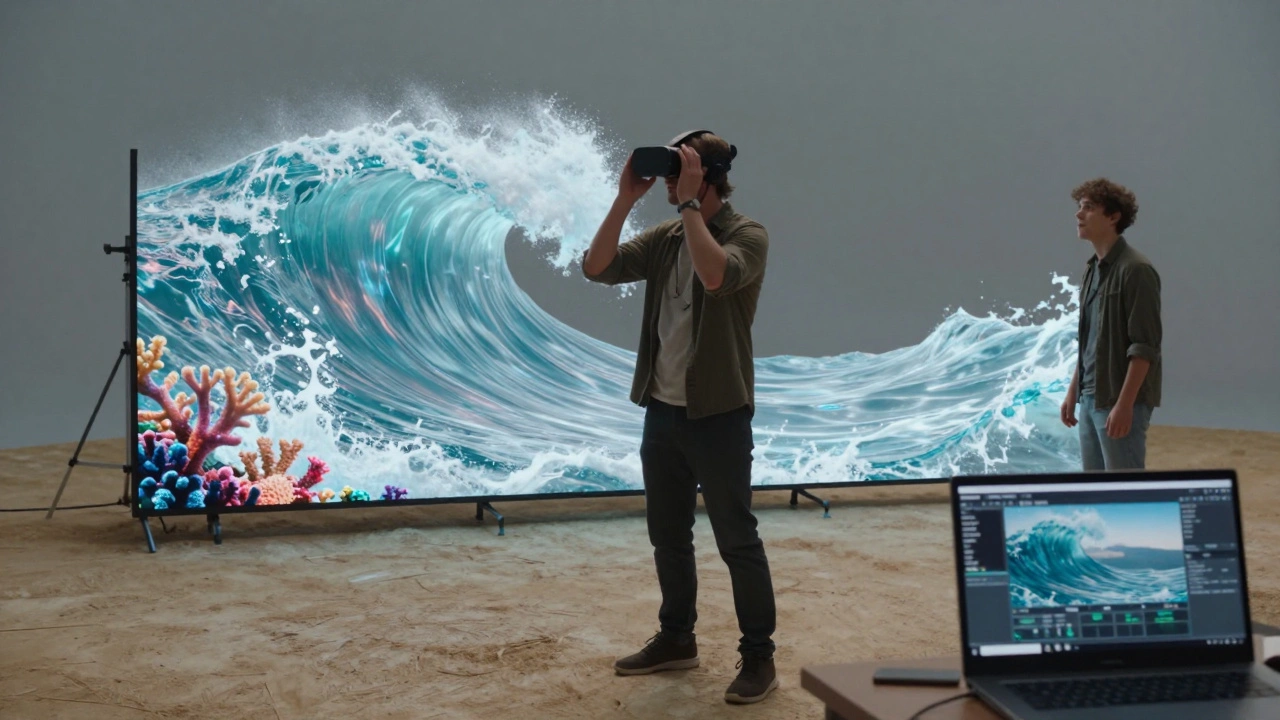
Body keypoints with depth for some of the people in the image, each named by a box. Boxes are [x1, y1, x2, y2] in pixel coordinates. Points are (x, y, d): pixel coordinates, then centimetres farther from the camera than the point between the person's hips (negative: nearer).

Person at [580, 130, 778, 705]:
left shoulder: (747, 235, -10)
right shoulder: (665, 237, 8)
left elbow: (714, 275, -31)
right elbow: (596, 268, 0)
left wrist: (688, 204, -22)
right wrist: (626, 199, -7)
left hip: (717, 414, -7)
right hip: (661, 410, 7)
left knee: (737, 541, 1)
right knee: (667, 536, 16)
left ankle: (758, 656, 13)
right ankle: (676, 638, 31)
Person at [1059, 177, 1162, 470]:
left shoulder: (1135, 269, -14)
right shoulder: (1093, 267, 13)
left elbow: (1145, 346, -18)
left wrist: (1124, 404, -22)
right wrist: (1073, 391, 18)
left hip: (1120, 401, -9)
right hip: (1090, 398, 9)